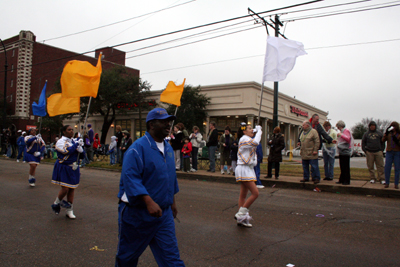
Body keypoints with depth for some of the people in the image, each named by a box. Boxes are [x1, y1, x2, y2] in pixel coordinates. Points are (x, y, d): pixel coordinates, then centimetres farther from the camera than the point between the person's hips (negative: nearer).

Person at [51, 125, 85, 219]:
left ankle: (69, 211, 19)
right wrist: (77, 144, -17)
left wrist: (81, 150, -12)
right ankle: (56, 203, 21)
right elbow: (67, 151, -26)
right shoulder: (60, 142, -7)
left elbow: (82, 156, 10)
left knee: (72, 189, 8)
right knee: (65, 189, -9)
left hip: (74, 168, 6)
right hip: (64, 168, -5)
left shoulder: (75, 141, 10)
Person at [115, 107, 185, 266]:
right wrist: (149, 202, -33)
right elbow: (130, 178, -25)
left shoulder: (168, 148, 8)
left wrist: (172, 201, 22)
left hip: (164, 213, 6)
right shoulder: (138, 148, -16)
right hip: (137, 212, -6)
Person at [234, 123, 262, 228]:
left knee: (243, 195, 9)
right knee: (255, 193, -13)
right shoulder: (244, 139, -12)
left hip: (248, 169, 11)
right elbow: (255, 142, -29)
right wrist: (259, 131, -15)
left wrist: (259, 132, 12)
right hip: (244, 169, -11)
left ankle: (241, 219, 13)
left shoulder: (247, 139, 22)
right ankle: (241, 214, -6)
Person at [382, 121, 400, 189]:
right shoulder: (389, 133, 5)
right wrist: (386, 132, -19)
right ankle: (387, 183, 7)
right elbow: (383, 140, -8)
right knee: (387, 168, -3)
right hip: (389, 152, 1)